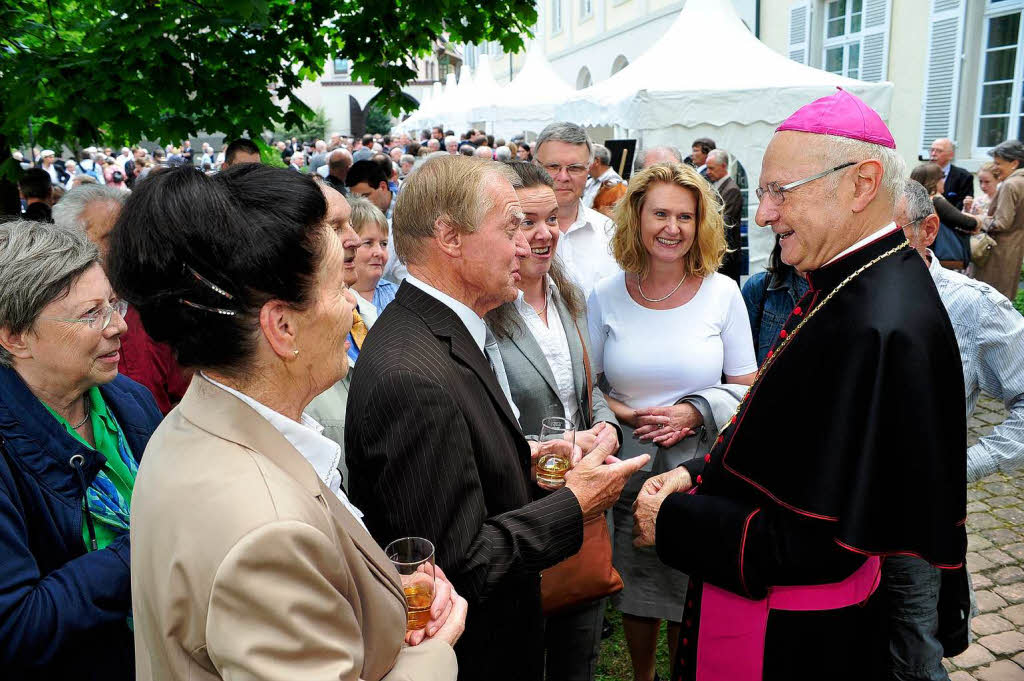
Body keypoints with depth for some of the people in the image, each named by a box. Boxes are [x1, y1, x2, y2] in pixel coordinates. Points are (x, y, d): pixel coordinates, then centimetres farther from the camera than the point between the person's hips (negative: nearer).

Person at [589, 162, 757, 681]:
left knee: (691, 598, 11)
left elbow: (748, 387, 1)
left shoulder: (722, 292, -4)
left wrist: (695, 412, -16)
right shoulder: (606, 295, -3)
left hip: (700, 466, -1)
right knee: (636, 588, 17)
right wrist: (625, 416, -13)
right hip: (628, 467, 1)